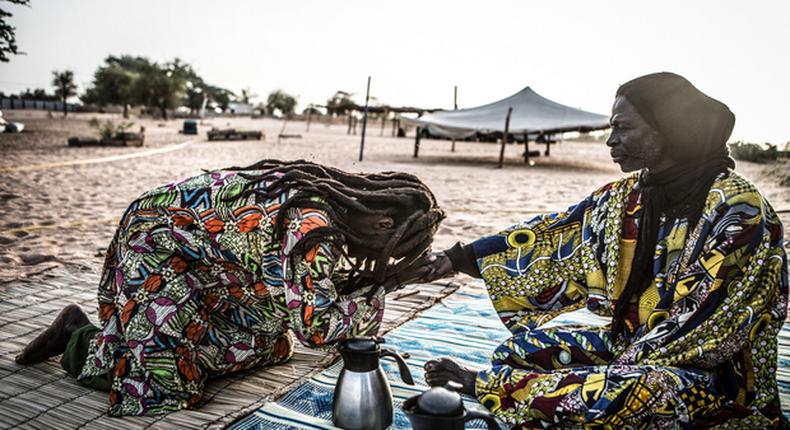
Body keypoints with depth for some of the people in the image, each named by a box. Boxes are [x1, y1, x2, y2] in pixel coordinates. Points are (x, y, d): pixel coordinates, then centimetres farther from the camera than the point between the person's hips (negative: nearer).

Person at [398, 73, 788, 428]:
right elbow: (544, 238, -1)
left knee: (642, 391, -32)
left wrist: (621, 369, -22)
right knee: (522, 348, -6)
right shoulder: (624, 199, 1)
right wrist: (453, 259, -6)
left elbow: (705, 319, -20)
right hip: (633, 347, 6)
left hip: (715, 371, -5)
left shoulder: (736, 209, -17)